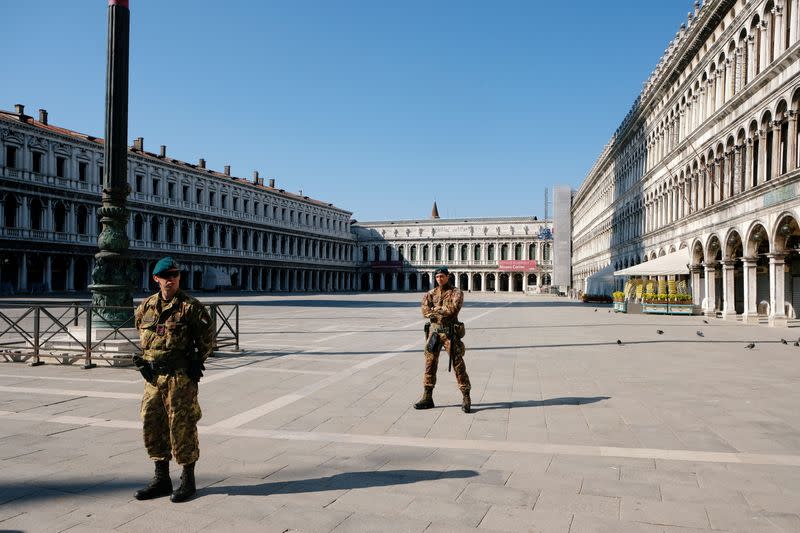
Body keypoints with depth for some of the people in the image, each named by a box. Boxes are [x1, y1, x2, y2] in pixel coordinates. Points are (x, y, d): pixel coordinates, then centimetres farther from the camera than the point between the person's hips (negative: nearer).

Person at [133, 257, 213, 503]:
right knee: (152, 426, 11)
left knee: (182, 427, 0)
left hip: (180, 377, -6)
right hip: (152, 377, 6)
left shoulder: (191, 307, -8)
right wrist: (147, 361, 15)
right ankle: (161, 479, 25)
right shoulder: (146, 307, 8)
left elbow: (207, 339, -3)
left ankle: (188, 480, 14)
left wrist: (194, 363, -1)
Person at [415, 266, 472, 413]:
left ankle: (466, 399, 3)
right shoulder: (431, 293, 11)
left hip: (450, 332, -4)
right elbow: (425, 311, -4)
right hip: (434, 331, 4)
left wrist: (435, 310, -8)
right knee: (430, 363, 4)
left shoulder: (456, 292, 0)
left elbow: (454, 308, -17)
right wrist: (444, 311, -15)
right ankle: (427, 398, 13)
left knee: (458, 364, -4)